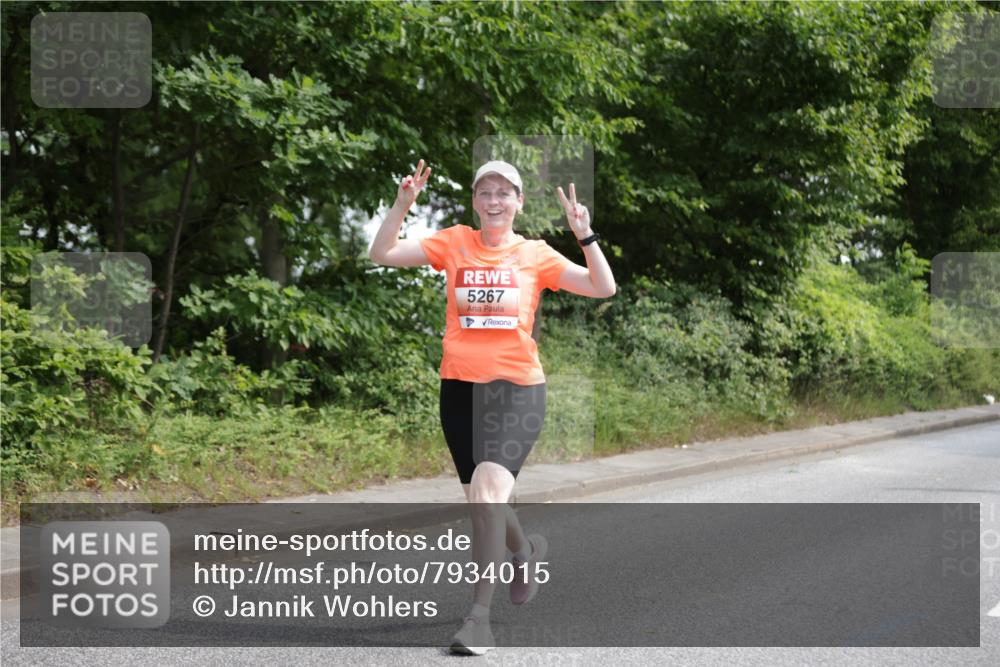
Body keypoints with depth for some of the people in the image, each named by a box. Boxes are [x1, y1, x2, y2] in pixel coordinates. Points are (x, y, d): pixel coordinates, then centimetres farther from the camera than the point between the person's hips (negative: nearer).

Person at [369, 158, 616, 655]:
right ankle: (525, 550, 49)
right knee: (482, 501, 16)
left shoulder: (535, 255, 2)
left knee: (487, 491, -21)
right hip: (460, 387, 3)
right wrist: (402, 204, -11)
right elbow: (382, 255, 1)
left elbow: (603, 288, -4)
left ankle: (479, 614, -13)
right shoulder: (454, 242, 5)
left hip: (517, 388, -3)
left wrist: (585, 235, -16)